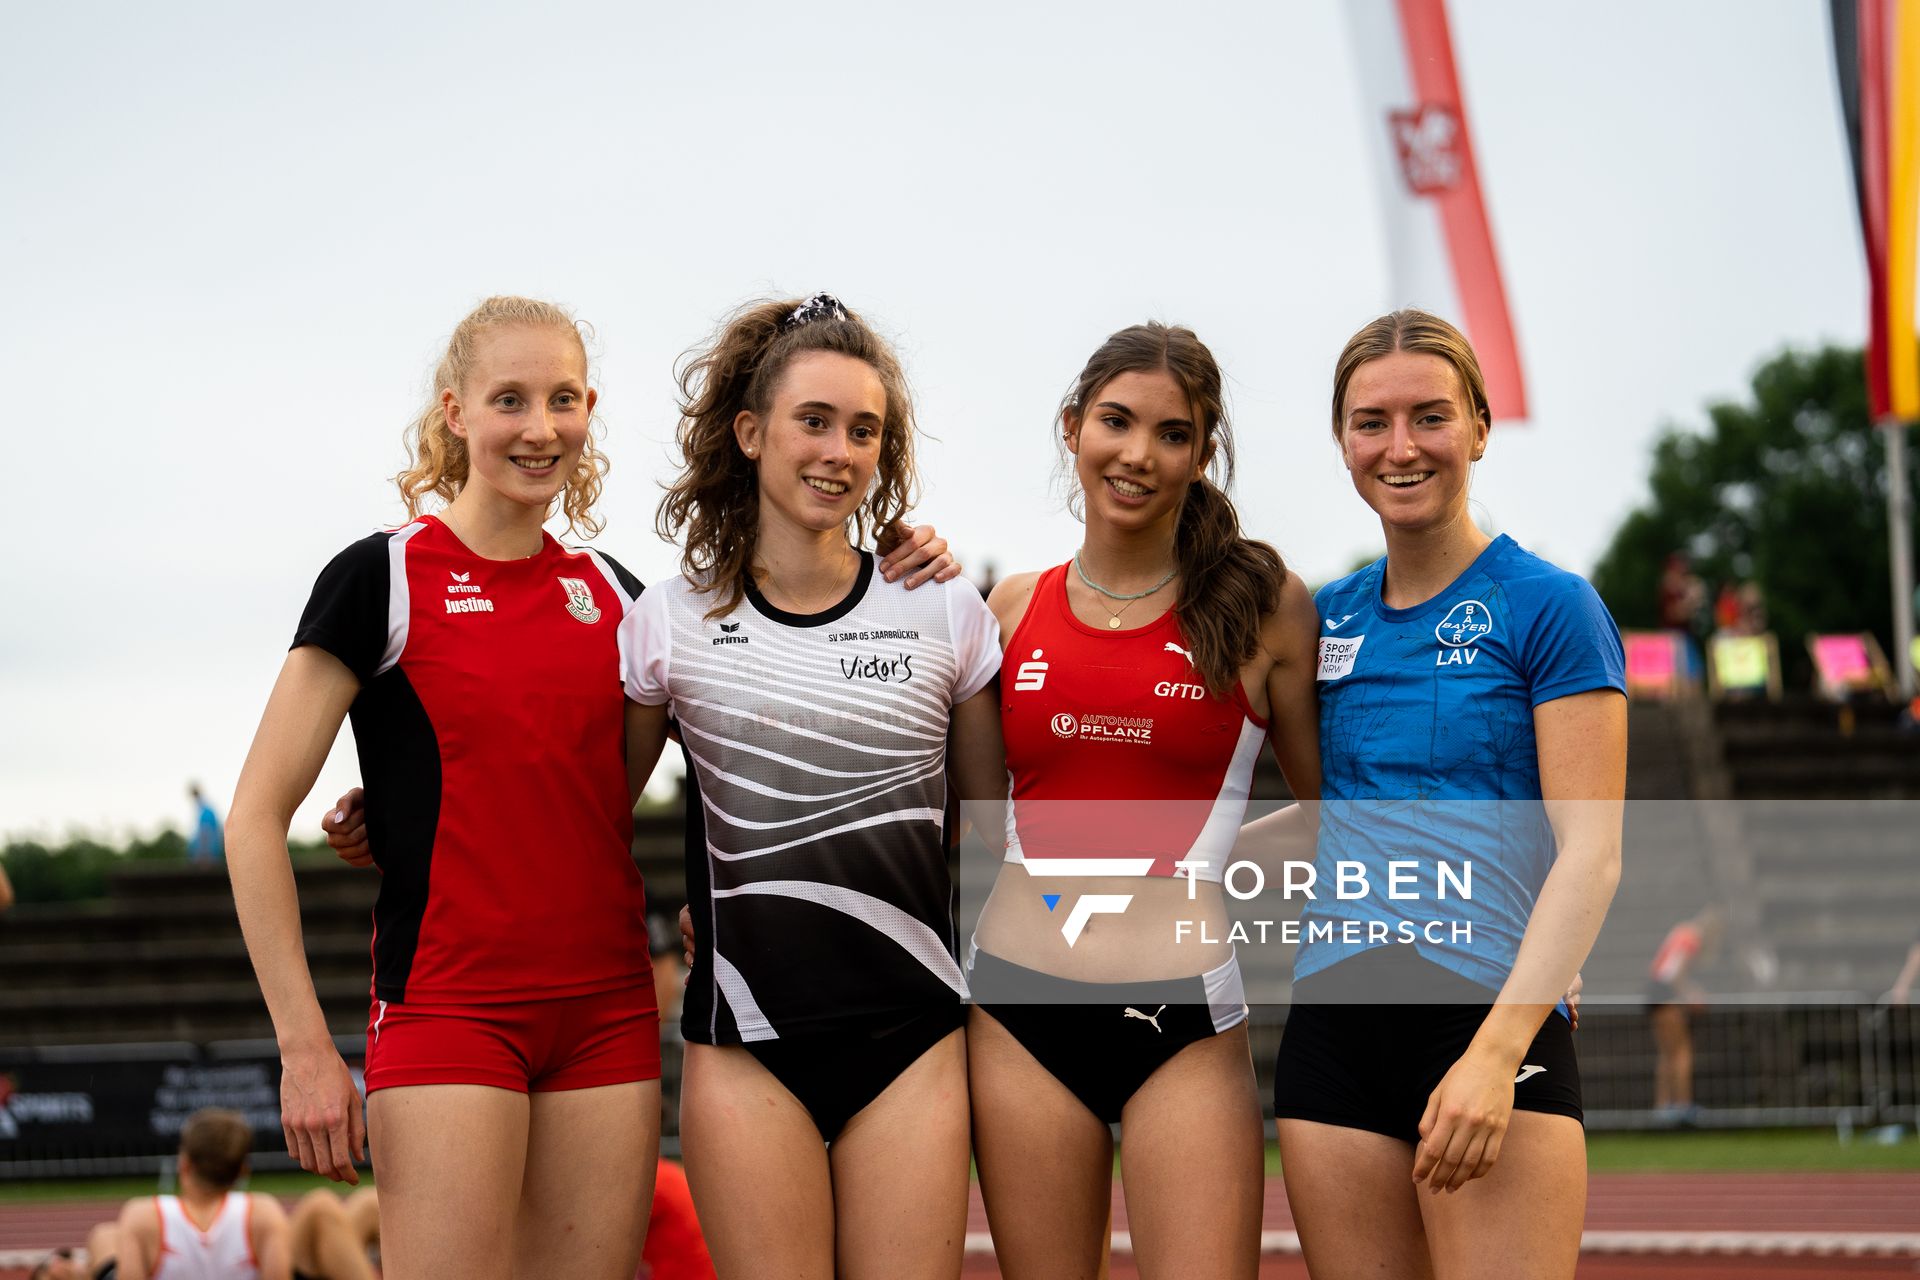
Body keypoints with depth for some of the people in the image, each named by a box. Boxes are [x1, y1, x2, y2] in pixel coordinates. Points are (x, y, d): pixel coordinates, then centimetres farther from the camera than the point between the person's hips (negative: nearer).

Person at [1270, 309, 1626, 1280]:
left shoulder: (1546, 606, -2)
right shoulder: (1330, 616, 13)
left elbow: (1591, 852, -8)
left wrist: (1497, 1051, -18)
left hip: (1493, 1017, -5)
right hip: (1334, 1020, 5)